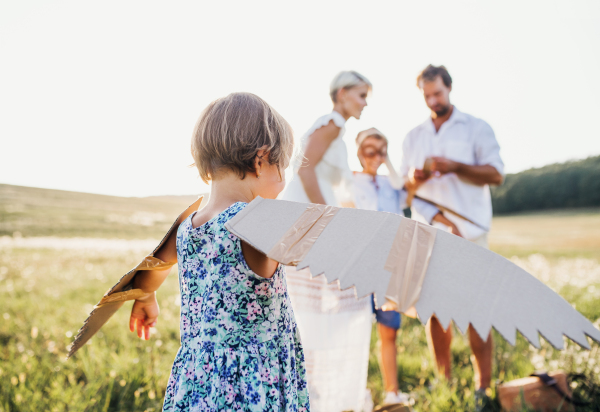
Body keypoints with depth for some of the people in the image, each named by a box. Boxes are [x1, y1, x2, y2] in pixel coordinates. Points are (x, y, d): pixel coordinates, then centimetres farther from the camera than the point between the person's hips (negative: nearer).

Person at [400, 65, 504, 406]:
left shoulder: (476, 128, 5)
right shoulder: (414, 136, 17)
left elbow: (496, 174, -4)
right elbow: (404, 183, 18)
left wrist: (455, 167, -17)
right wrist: (414, 179, -6)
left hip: (467, 230, -4)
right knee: (434, 309, 4)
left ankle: (484, 386, 3)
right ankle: (444, 382, 14)